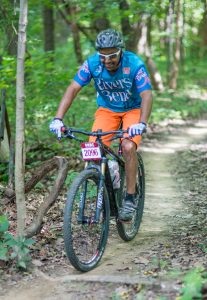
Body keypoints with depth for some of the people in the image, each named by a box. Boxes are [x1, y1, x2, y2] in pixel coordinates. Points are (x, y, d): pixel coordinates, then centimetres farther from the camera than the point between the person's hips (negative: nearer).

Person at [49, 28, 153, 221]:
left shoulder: (134, 64, -27)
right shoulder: (92, 63, -21)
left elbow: (147, 95, -32)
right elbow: (73, 89, -22)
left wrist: (141, 123, -49)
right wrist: (58, 119, -33)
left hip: (133, 109, -2)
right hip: (107, 109, 3)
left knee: (128, 147, -26)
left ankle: (130, 198, -11)